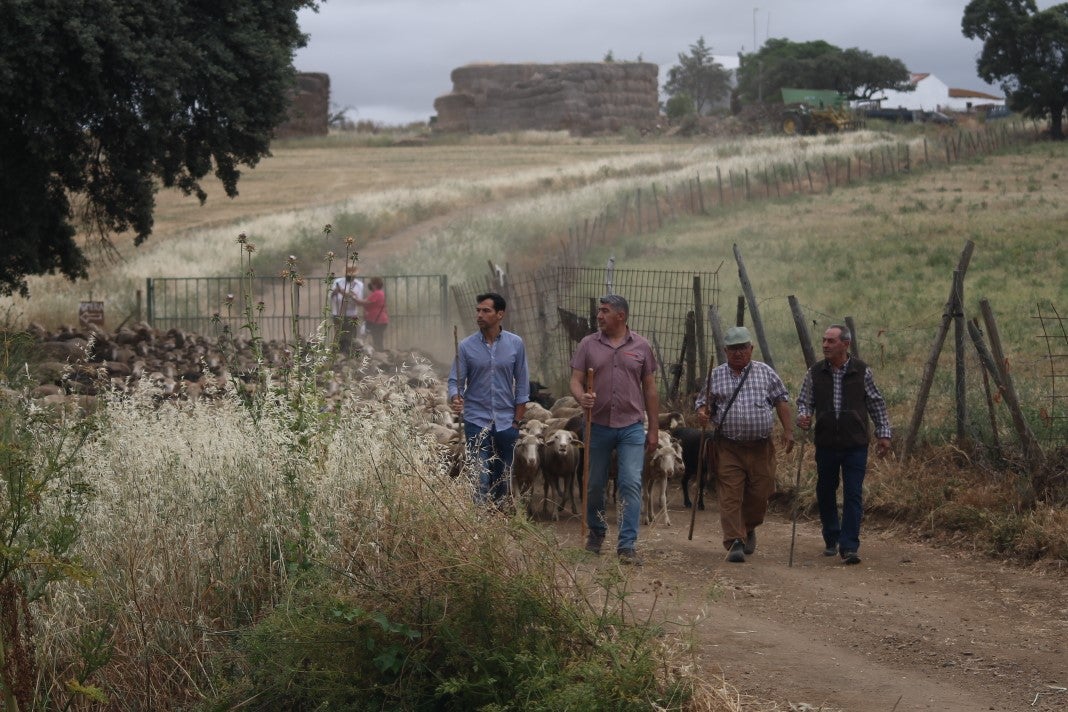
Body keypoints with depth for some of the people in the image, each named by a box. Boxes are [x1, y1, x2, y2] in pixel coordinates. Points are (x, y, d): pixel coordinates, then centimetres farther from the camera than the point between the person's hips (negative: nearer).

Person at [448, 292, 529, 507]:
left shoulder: (515, 344, 0)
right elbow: (455, 381, -4)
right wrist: (455, 399, -26)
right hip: (477, 422, -2)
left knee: (502, 480, 10)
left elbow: (522, 384, 4)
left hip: (506, 423, 2)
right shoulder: (466, 346, -3)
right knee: (481, 479, -6)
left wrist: (517, 420, 1)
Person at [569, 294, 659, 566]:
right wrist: (581, 396, -24)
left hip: (631, 427, -1)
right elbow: (575, 380, 0)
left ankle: (627, 546, -9)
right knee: (594, 485, 11)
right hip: (597, 426, 1)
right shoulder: (588, 345, 3)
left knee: (631, 484, -10)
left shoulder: (641, 347, 3)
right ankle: (596, 533, 32)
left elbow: (650, 390, 7)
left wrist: (654, 430, 6)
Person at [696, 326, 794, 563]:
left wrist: (787, 430, 0)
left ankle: (748, 530, 31)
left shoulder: (765, 372, 8)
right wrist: (702, 413, -11)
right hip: (728, 448, -1)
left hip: (761, 447, 1)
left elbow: (781, 400, 9)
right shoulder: (716, 376, 8)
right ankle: (735, 543, -10)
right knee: (730, 497, -9)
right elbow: (703, 403, 13)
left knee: (759, 494, 6)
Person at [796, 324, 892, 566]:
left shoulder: (861, 371, -1)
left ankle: (849, 547, -7)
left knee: (853, 496, -7)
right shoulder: (815, 372, 2)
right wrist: (803, 417, -14)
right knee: (825, 494, 11)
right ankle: (831, 540, 29)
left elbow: (876, 404, 7)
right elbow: (804, 401, 8)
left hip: (855, 445, -2)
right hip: (826, 444, 2)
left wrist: (883, 433, 6)